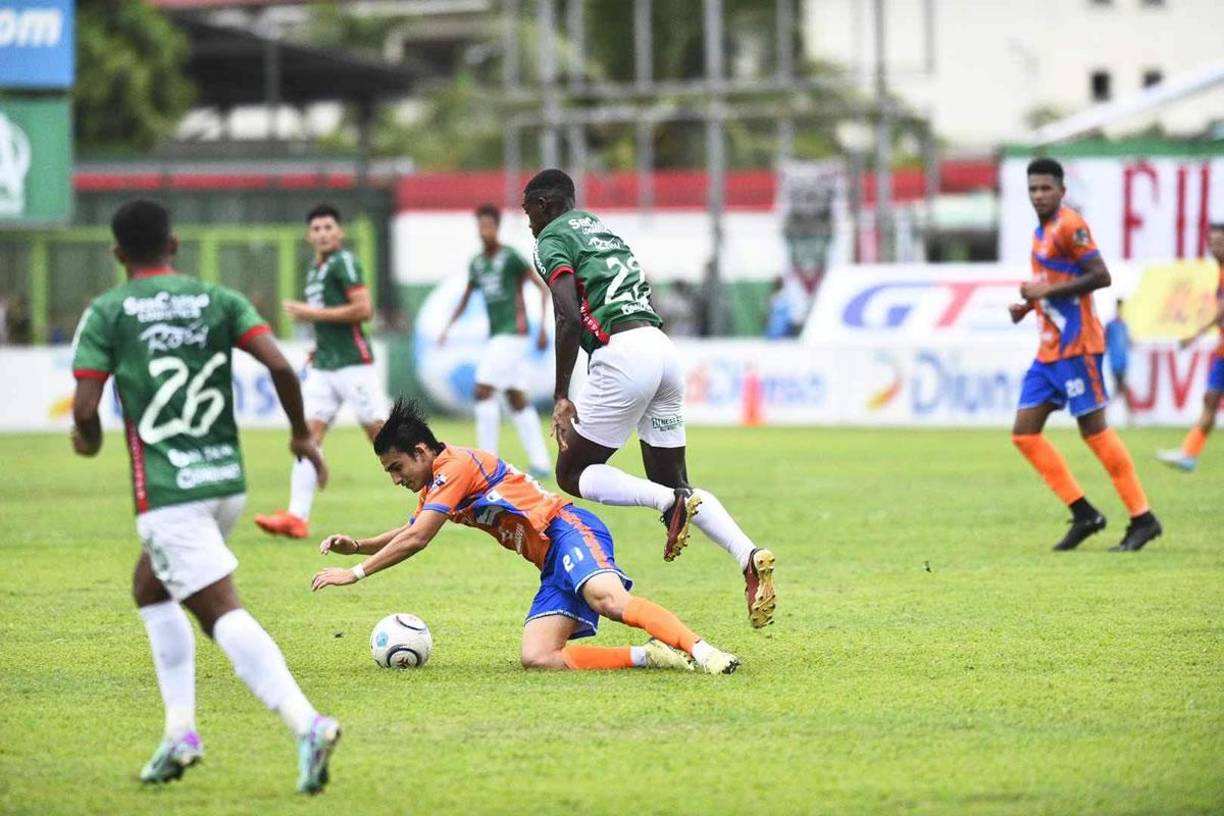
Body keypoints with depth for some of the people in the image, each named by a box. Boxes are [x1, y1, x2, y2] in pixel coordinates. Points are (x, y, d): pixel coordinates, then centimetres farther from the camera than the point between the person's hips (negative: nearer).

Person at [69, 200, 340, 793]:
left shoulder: (106, 314, -1)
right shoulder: (218, 300, 7)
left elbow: (84, 411, -7)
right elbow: (280, 366, -5)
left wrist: (89, 441, 16)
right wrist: (302, 435, 10)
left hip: (166, 493, -5)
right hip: (227, 482, 6)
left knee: (222, 613, -11)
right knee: (150, 589, 25)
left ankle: (306, 723, -29)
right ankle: (180, 732, 17)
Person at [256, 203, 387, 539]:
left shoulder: (344, 262, -10)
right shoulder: (314, 269, 17)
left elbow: (364, 309, -19)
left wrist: (313, 313, -17)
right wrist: (320, 346, 16)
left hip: (353, 363, -8)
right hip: (323, 365, 8)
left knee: (380, 433, -3)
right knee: (309, 434, -3)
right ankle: (297, 517, -9)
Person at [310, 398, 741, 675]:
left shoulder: (455, 465, -6)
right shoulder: (433, 487, 23)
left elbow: (416, 540, -10)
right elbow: (407, 534, 43)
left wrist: (355, 573, -3)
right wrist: (358, 545, 26)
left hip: (569, 528, -9)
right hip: (554, 564, 9)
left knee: (607, 599, -39)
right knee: (536, 658, -15)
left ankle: (698, 649, -47)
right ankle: (649, 656, -21)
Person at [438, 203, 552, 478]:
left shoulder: (510, 257, -9)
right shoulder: (476, 264, 13)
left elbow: (542, 287, -8)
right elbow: (465, 300, 24)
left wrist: (542, 328, -12)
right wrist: (447, 328, 12)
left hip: (512, 333, -8)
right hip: (496, 335, 8)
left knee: (484, 391, -13)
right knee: (517, 399, 7)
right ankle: (540, 463, 10)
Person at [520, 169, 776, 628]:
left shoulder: (552, 241, 1)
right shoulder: (600, 229, 27)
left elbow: (569, 318, -14)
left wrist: (561, 397, -12)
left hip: (622, 352, -8)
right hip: (662, 347, 8)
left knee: (572, 474, 6)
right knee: (673, 484, 13)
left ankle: (670, 502, -19)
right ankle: (749, 557, -11)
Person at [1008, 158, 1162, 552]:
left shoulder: (1069, 225, -11)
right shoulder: (1041, 232, 17)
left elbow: (1100, 276, -19)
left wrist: (1047, 290, -19)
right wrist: (1028, 305, 10)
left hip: (1075, 346, -9)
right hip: (1049, 350, 9)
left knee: (1094, 430, -8)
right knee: (1024, 433, 3)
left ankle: (1142, 518, -1)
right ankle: (1083, 513, 7)